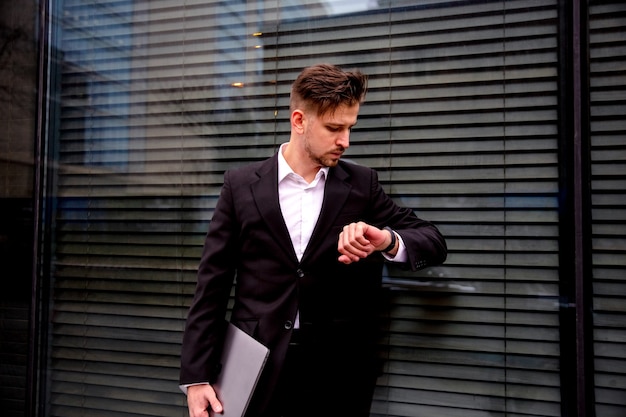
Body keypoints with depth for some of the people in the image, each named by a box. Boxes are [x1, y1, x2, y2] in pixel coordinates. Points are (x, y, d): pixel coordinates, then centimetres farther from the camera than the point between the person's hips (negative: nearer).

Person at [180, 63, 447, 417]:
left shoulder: (363, 184, 1)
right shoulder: (242, 185, -1)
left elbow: (435, 242, 0)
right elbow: (213, 284, 0)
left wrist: (388, 240, -21)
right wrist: (197, 376, -3)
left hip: (339, 376, 1)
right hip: (257, 372, 0)